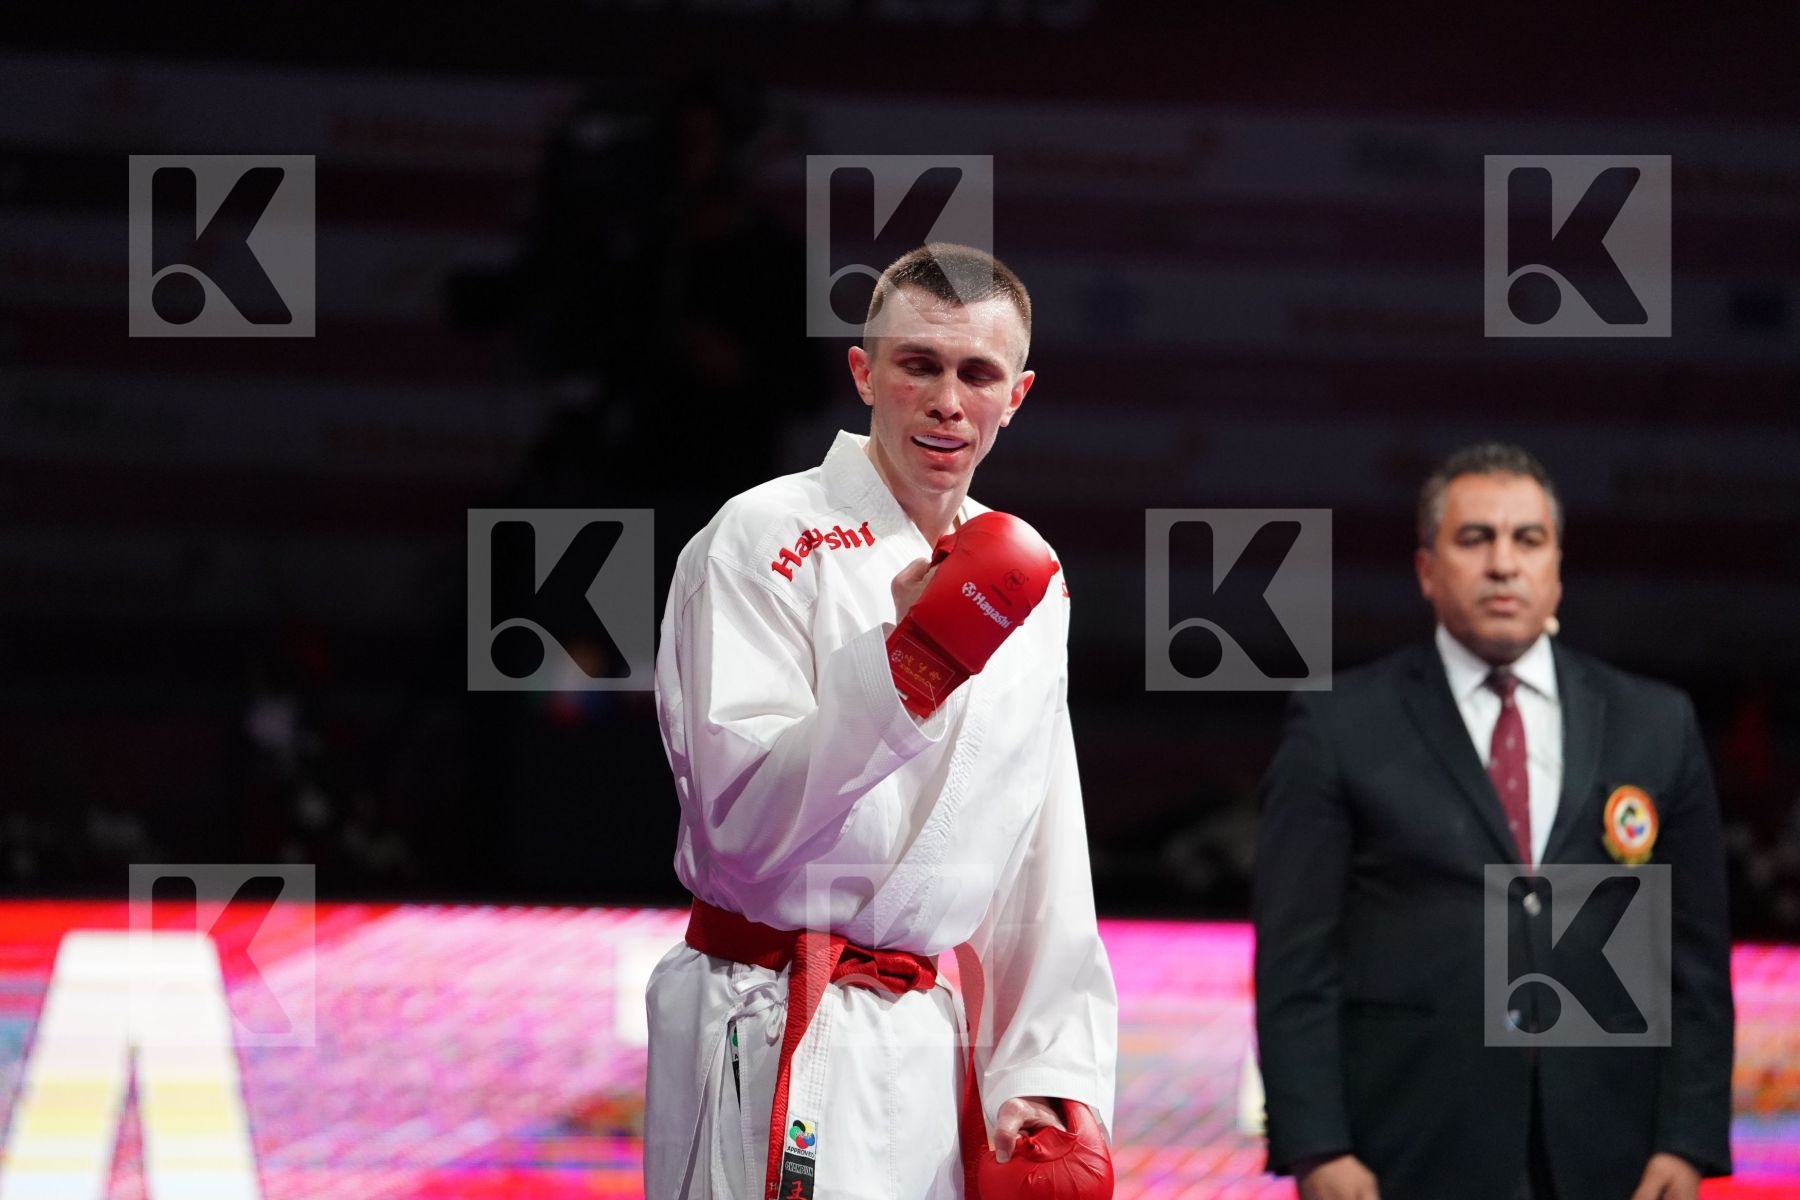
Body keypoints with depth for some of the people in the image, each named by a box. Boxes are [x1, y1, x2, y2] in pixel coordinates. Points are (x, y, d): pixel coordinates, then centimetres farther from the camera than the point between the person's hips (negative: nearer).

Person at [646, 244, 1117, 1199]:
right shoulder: (765, 538, -10)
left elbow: (1044, 854, 14)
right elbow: (741, 819, -19)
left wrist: (1049, 1066, 8)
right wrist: (896, 662, -30)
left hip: (922, 1041, 6)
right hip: (775, 1039, -6)